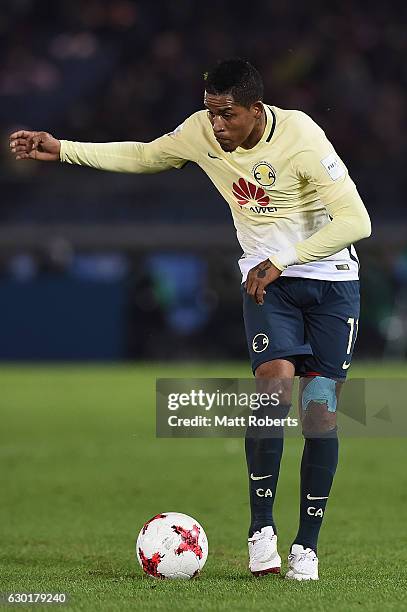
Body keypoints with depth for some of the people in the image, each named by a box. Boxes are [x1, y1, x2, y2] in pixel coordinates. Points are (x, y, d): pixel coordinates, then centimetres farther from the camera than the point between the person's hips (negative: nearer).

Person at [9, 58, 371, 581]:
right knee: (274, 384, -23)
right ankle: (261, 528, -12)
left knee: (320, 412, -7)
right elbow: (145, 156, 14)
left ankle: (307, 545, 6)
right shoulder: (202, 132, -7)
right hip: (265, 279, 2)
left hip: (331, 281, -2)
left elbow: (355, 221, -23)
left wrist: (282, 260, -24)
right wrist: (62, 150, 10)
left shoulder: (301, 137, -22)